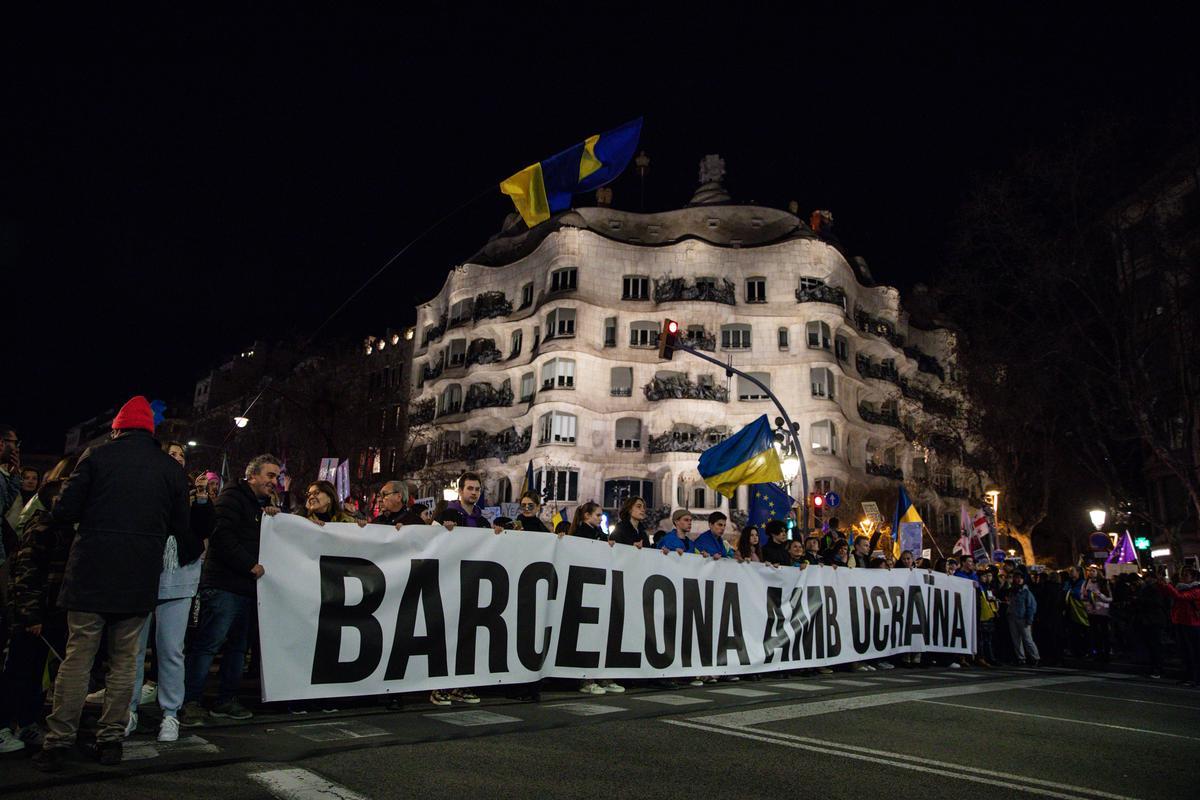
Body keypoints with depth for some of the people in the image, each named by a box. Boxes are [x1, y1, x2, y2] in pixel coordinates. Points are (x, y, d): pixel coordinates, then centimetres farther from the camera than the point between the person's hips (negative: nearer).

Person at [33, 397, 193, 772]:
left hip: (90, 573, -1)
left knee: (77, 657, 6)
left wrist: (93, 513, 18)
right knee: (124, 660, 11)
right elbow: (182, 530, 8)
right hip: (139, 580, 1)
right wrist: (196, 549, 28)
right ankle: (111, 739, 15)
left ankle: (58, 743, 9)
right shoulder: (171, 469, 5)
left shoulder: (97, 455, -1)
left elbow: (64, 512, -4)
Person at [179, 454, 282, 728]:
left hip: (246, 587, 9)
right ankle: (190, 702, 0)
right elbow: (222, 535, -18)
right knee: (208, 644, -8)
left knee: (237, 645, 12)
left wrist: (273, 518, 7)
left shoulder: (262, 504, 20)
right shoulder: (233, 496, -7)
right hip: (223, 585, -9)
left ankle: (226, 700, 20)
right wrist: (251, 565, -15)